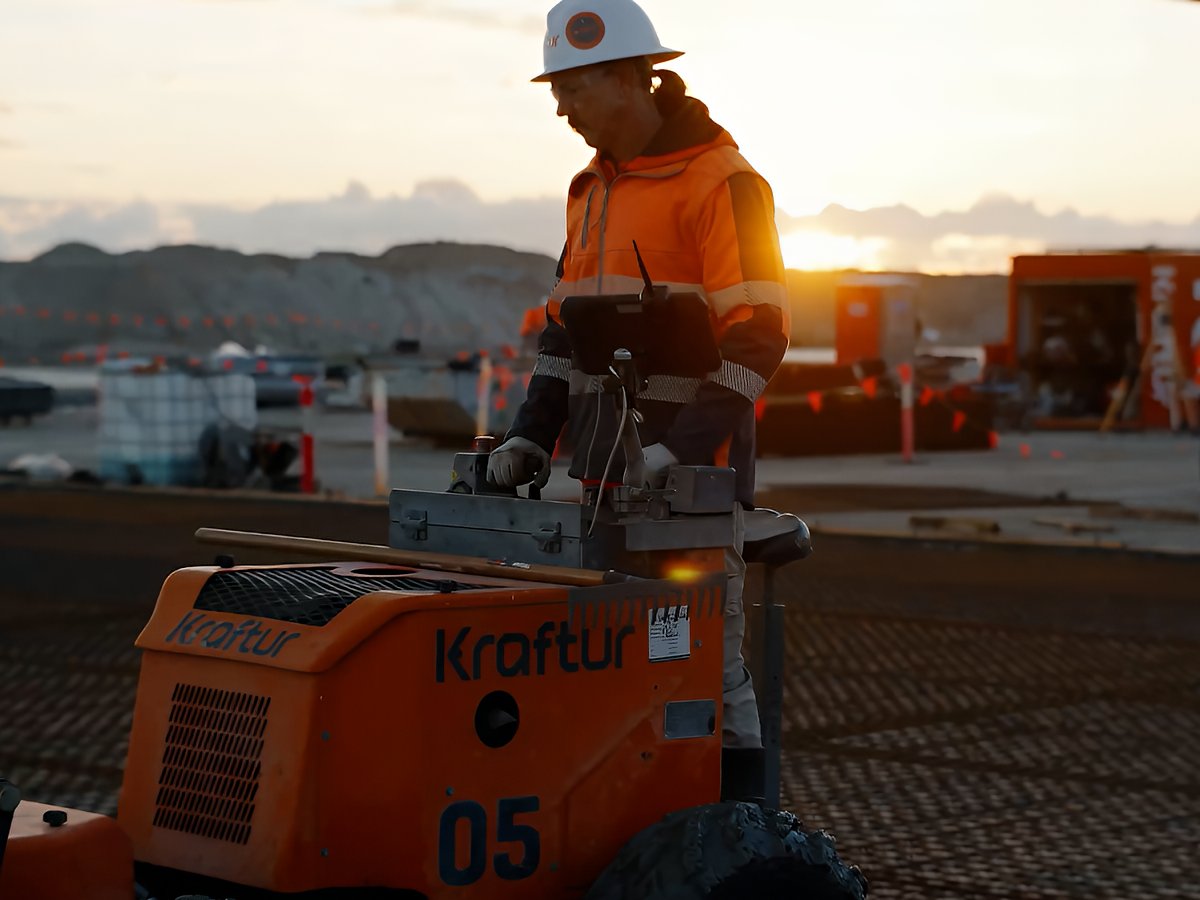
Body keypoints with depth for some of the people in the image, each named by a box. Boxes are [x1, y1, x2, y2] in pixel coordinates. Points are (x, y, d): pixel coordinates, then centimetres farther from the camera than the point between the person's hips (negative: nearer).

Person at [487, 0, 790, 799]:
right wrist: (531, 437, 7)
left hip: (692, 474, -8)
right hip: (607, 477, 8)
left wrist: (681, 449, -24)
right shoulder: (595, 188, 14)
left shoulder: (723, 183, -12)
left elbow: (757, 335, -17)